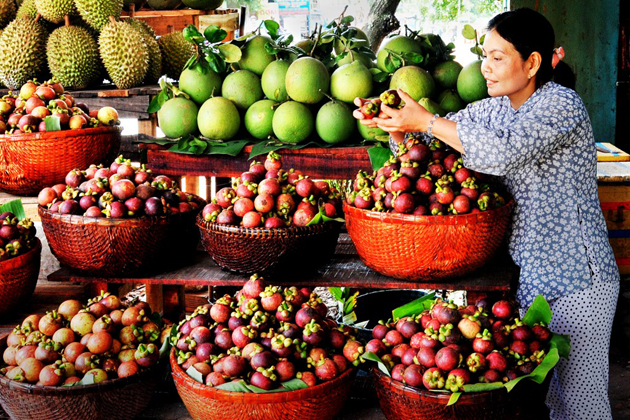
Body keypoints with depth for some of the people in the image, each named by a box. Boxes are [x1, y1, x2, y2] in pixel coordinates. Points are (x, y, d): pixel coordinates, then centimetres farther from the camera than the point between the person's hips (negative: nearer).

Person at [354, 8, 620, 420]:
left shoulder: (562, 104, -16)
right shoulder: (492, 109, 7)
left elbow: (500, 152, -30)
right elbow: (431, 145, 10)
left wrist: (426, 120, -24)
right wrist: (399, 128, -12)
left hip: (578, 278, -7)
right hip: (524, 273, 7)